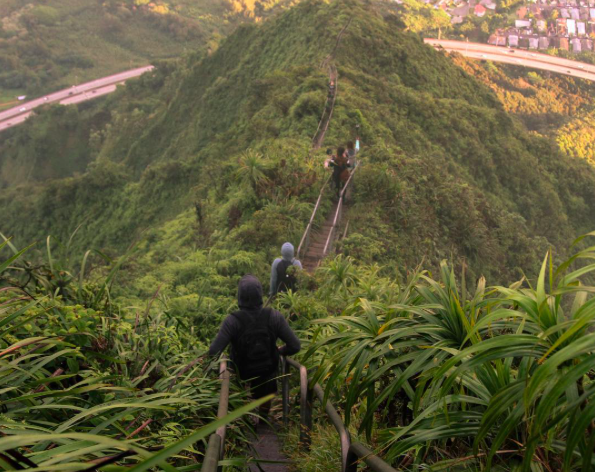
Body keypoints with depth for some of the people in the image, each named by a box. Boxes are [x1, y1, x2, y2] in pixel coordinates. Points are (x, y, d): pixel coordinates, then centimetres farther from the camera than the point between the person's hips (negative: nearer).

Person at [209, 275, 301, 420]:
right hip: (268, 375, 1)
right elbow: (295, 346, -20)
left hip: (243, 376, -1)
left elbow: (213, 352, -31)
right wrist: (280, 351, 0)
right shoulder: (274, 317, -24)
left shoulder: (232, 321, -30)